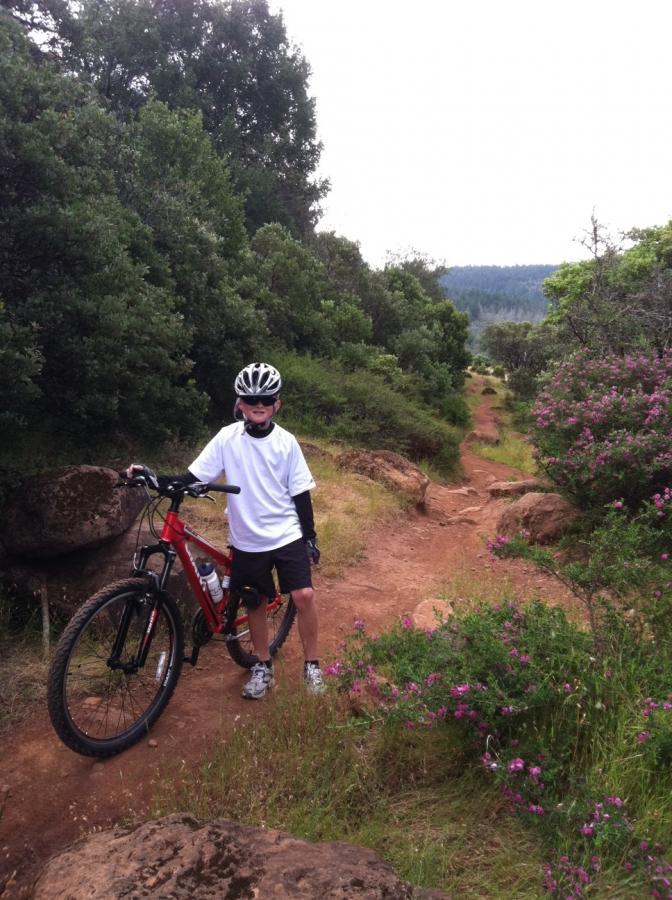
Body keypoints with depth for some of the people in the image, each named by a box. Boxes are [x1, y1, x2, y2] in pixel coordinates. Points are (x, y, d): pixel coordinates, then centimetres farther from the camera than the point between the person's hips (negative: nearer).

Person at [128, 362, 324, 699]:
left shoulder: (286, 442, -4)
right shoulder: (227, 438, -6)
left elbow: (300, 494, 1)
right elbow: (192, 478, -7)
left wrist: (310, 537, 2)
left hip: (287, 535, 0)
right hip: (247, 540, 1)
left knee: (304, 595, -10)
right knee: (255, 603, 11)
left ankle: (311, 664, 10)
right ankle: (263, 667, 31)